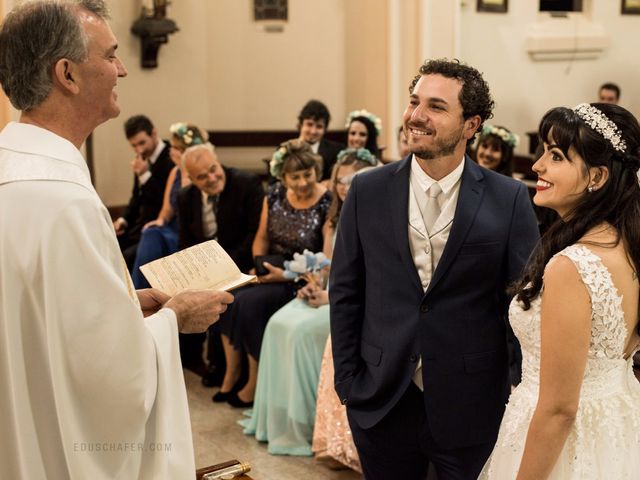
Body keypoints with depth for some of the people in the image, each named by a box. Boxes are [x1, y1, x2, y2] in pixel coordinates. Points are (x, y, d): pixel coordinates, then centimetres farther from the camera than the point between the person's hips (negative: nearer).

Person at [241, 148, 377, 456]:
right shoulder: (335, 221, 15)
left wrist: (331, 298, -20)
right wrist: (314, 288, -6)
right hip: (331, 293, 7)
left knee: (303, 329, -25)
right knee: (279, 323, -14)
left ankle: (306, 423, -12)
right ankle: (279, 417, -4)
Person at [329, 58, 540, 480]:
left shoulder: (509, 199, -6)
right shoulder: (368, 191, -1)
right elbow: (345, 293, 3)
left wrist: (522, 397, -2)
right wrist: (347, 381, 0)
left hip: (471, 409, -1)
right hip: (381, 405, 2)